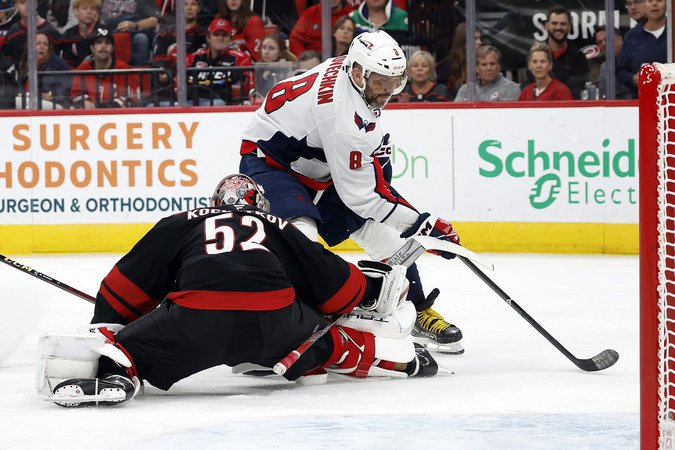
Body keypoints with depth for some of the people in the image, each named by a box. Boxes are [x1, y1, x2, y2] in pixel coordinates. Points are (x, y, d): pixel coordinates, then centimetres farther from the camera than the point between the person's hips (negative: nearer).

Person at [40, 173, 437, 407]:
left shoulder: (181, 225, 29)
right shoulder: (279, 229, 32)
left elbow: (127, 286, 27)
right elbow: (330, 282, 31)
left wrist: (105, 327, 35)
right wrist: (373, 289, 47)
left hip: (196, 319, -2)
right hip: (275, 319, 2)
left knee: (129, 347, 12)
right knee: (325, 337, 30)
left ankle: (116, 372, -18)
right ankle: (399, 358, 24)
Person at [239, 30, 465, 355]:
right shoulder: (344, 117, -36)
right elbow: (360, 196, -30)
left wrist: (377, 156, 10)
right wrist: (423, 225, -27)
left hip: (322, 163, 10)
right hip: (270, 160, -10)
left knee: (382, 229, 8)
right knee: (300, 234, -34)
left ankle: (419, 314, 23)